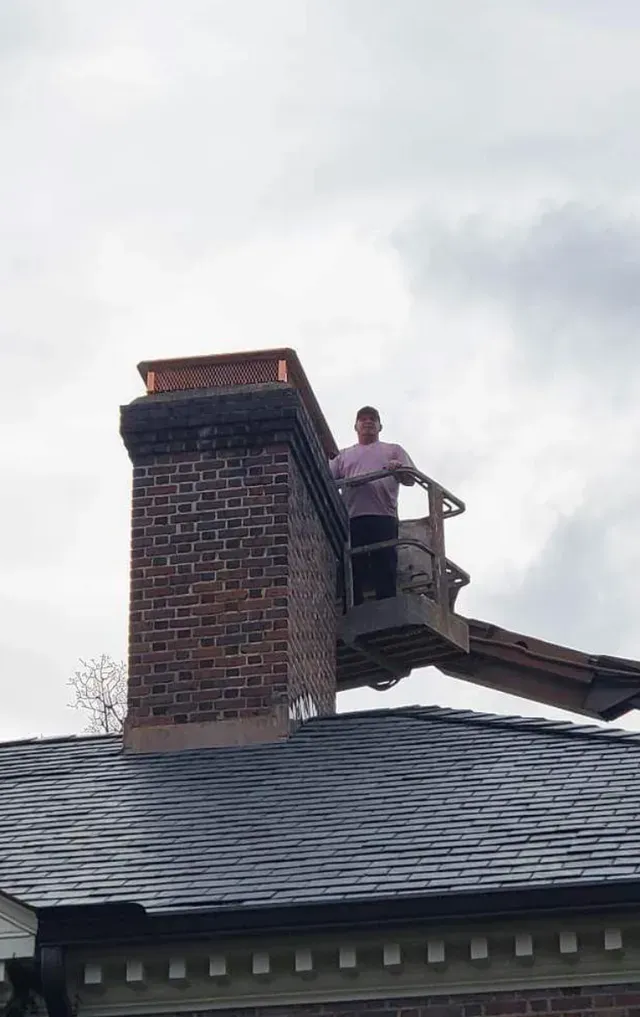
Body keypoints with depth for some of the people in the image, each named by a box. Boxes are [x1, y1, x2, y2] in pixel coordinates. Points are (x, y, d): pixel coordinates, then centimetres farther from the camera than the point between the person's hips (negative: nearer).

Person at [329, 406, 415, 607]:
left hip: (383, 518, -2)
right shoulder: (344, 455, 28)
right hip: (351, 520, 2)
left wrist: (399, 470, -14)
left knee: (385, 574, -11)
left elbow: (410, 479, 9)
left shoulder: (393, 451, 23)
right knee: (353, 575, -5)